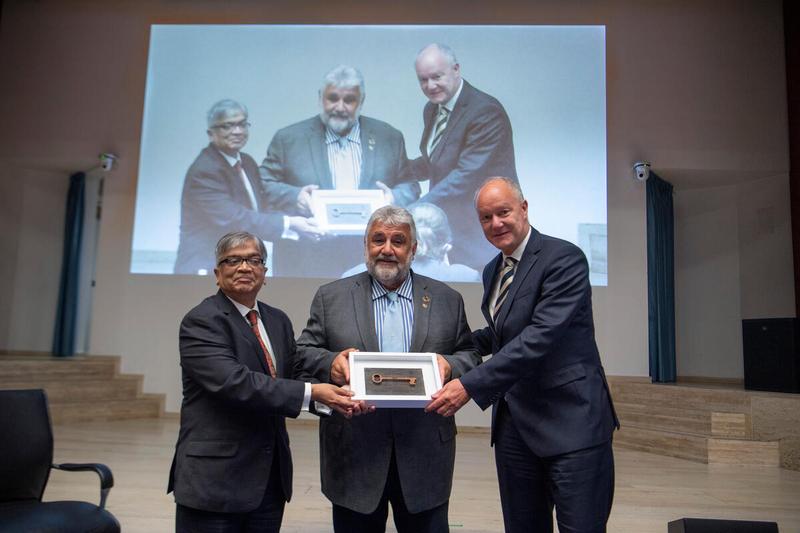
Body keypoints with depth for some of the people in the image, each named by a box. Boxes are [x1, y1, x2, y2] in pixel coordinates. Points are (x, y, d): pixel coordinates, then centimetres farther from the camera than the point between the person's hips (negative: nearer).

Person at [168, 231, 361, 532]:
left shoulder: (278, 321, 11)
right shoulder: (201, 321, -11)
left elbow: (293, 376, 8)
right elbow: (233, 382, -24)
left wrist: (331, 396, -13)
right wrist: (310, 393, -25)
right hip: (215, 478, -6)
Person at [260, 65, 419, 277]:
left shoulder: (389, 138, 11)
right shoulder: (288, 139, 6)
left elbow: (410, 186, 11)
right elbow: (263, 184, 4)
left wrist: (394, 198, -11)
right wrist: (294, 197, -15)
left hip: (371, 260, 2)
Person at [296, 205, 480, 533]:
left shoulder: (447, 300, 7)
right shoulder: (331, 297, 5)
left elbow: (469, 355, 7)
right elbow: (303, 352, 3)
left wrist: (450, 365, -14)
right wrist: (329, 363, -18)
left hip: (425, 453, 1)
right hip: (354, 448, 0)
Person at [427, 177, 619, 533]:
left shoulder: (564, 258, -13)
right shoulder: (492, 271, 13)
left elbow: (540, 337, -24)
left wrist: (471, 385, -27)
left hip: (571, 421, -7)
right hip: (513, 423, 7)